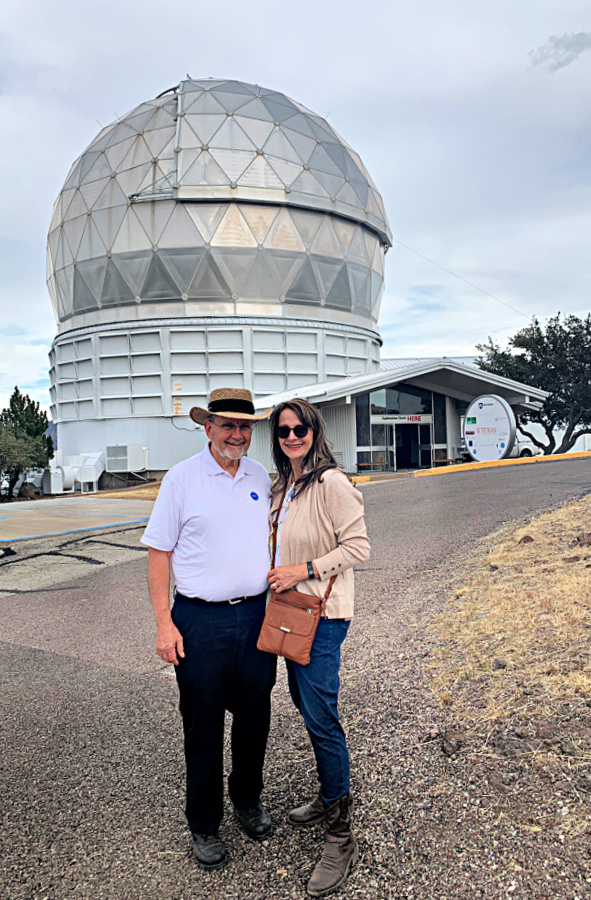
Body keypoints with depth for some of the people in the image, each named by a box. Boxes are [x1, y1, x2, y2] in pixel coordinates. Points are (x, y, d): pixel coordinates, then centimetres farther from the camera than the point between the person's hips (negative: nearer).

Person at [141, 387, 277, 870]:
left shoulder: (261, 477, 5)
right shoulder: (181, 478, -7)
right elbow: (159, 553, -6)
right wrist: (164, 623, -10)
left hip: (256, 614, 4)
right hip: (200, 620, -4)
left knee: (254, 716, 17)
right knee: (203, 726, 10)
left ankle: (248, 799, 42)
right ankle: (204, 823, 32)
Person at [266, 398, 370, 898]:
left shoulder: (331, 482, -17)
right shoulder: (283, 487, 9)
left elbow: (358, 545, -19)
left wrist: (303, 570, -21)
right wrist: (279, 572, 9)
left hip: (322, 613, -9)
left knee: (321, 717, -3)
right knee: (304, 701, 19)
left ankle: (341, 836, 13)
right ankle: (329, 795, 40)